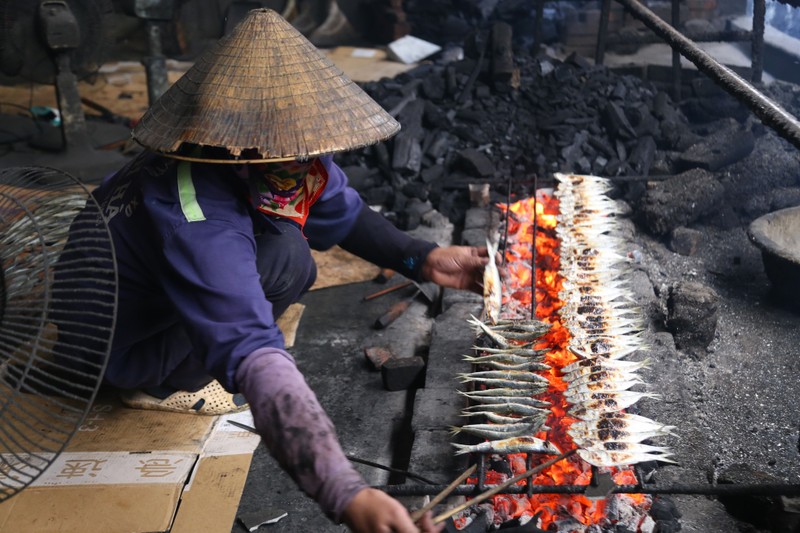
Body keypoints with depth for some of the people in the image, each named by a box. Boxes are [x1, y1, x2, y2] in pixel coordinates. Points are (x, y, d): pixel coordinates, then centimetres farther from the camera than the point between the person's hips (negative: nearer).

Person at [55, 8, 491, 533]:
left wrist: (424, 260, -15)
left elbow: (345, 213, 1)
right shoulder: (202, 225, -41)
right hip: (123, 349, -8)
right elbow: (256, 362, -51)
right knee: (285, 257, -26)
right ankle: (172, 384, -5)